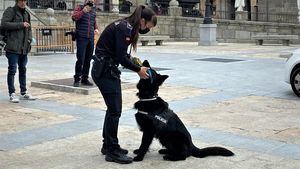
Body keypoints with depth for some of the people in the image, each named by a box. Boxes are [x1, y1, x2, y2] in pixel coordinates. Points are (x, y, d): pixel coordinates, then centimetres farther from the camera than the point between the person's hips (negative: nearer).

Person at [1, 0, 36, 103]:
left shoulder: (26, 13, 17)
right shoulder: (10, 11, -4)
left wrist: (29, 39, 9)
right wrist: (21, 25, -18)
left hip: (24, 47, 7)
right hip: (13, 47, -7)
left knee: (23, 69, 14)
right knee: (12, 70, -4)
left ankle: (24, 93, 22)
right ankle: (12, 94, 1)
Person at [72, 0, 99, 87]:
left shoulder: (93, 10, 16)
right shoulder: (79, 8, 0)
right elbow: (74, 17, -17)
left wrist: (96, 28, 8)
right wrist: (83, 11, -29)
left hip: (91, 39, 6)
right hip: (81, 38, -6)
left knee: (88, 60, 8)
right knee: (80, 59, -9)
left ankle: (85, 79, 17)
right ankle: (77, 79, 1)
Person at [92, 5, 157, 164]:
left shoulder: (126, 26, 11)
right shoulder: (125, 29, -19)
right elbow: (121, 57, -21)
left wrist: (137, 65, 5)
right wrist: (138, 69, -9)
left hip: (108, 69, 10)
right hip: (105, 71, -10)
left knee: (113, 108, 16)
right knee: (115, 109, -5)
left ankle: (108, 145, 28)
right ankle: (112, 151, 4)